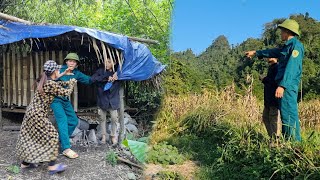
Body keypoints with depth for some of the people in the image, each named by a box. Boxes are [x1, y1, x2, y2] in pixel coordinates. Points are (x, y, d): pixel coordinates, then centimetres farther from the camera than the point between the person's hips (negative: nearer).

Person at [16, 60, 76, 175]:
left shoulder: (44, 81, 9)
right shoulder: (52, 85, -18)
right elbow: (66, 92, -7)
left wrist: (64, 74, 34)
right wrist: (71, 83, 11)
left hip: (31, 112, 10)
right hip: (38, 115, -10)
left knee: (29, 136, 17)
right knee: (51, 135, -6)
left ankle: (25, 163, 28)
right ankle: (52, 166, -5)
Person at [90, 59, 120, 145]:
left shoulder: (117, 72, 1)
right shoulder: (100, 71, -2)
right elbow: (93, 79, -14)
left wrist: (117, 75, -17)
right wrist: (106, 78, -21)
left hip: (113, 100, 0)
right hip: (102, 99, 0)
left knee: (114, 118, 1)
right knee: (103, 118, 10)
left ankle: (113, 136, 17)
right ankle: (103, 136, 24)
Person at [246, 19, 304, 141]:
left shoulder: (296, 45, -8)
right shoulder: (287, 46, 21)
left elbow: (291, 67, -19)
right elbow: (273, 52, 38)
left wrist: (282, 85, -26)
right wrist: (256, 53, 47)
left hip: (288, 85, -10)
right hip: (284, 85, 10)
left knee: (289, 114, -11)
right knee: (285, 113, 9)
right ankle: (286, 140, 14)